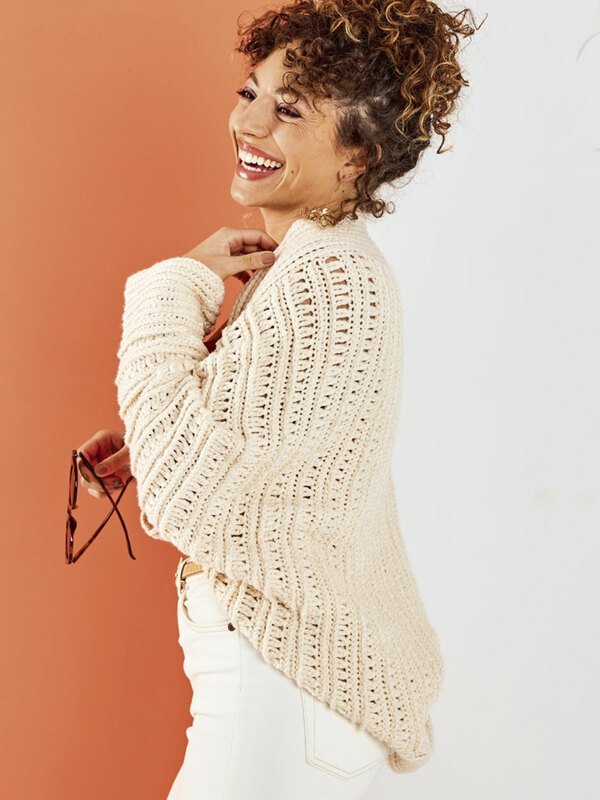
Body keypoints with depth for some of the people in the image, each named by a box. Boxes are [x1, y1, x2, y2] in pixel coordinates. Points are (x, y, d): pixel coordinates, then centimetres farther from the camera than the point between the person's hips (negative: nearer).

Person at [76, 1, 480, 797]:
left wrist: (176, 286, -18)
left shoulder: (333, 284, -26)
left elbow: (186, 492, -28)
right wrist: (147, 446, 1)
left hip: (286, 681, -10)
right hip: (272, 640, 10)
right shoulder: (302, 257, 6)